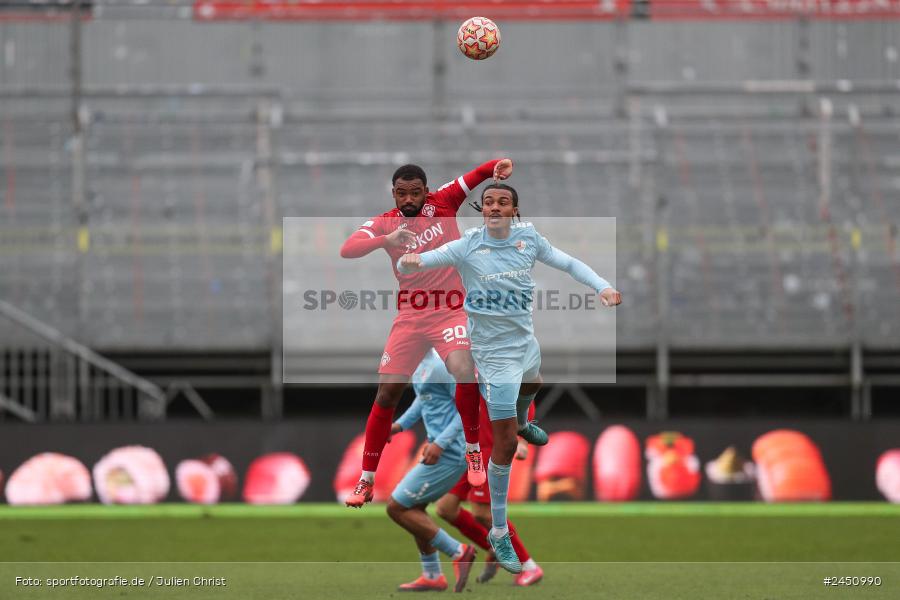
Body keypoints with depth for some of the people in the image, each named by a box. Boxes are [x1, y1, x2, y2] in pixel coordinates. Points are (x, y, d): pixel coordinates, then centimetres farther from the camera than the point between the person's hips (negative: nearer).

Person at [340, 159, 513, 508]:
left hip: (449, 311, -2)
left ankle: (473, 451, -5)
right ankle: (366, 481, 10)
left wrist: (502, 165, -21)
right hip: (410, 317, 2)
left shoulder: (442, 202, -2)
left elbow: (480, 174, 3)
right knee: (386, 394, -1)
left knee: (464, 371, -27)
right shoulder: (384, 224, -1)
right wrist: (385, 240, -35)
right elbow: (347, 250, -18)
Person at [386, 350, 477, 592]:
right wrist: (400, 424, 12)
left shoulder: (443, 364, -21)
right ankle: (432, 577, 27)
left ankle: (458, 552, -1)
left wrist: (440, 444, -26)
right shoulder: (421, 362, 9)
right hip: (439, 448, 10)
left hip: (449, 454, -10)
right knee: (413, 508, 19)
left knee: (396, 507, -5)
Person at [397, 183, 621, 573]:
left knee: (531, 386, 39)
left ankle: (522, 423, 77)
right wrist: (408, 262, -46)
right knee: (505, 444, -9)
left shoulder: (528, 238, -7)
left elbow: (569, 263, 2)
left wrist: (602, 286, -14)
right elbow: (413, 264, -22)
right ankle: (498, 532, 1)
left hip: (526, 343, 6)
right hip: (495, 354, -6)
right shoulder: (467, 247, -19)